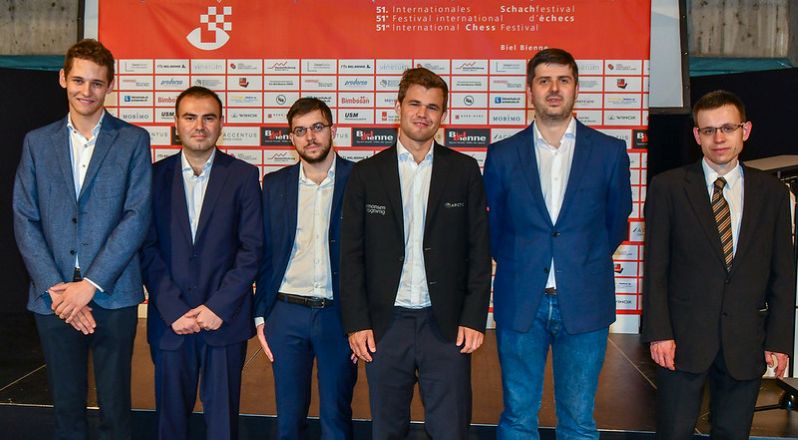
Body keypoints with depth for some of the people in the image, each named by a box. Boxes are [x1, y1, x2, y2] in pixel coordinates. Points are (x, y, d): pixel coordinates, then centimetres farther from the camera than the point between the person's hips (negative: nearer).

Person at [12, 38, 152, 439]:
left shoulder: (133, 140, 2)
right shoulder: (37, 142, 10)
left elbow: (137, 216, -7)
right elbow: (24, 220, 4)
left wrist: (90, 284, -13)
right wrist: (54, 287, -8)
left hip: (112, 296, -2)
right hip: (53, 297, 2)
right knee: (66, 406, 12)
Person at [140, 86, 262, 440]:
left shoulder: (243, 176, 1)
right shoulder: (156, 175, 4)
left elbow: (252, 248, -3)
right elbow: (147, 249, 0)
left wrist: (219, 306, -10)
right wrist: (173, 310, -8)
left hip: (225, 318, -1)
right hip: (169, 319, 1)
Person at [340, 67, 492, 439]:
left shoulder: (464, 170, 4)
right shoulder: (366, 173, 4)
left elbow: (479, 250, 2)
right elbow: (351, 254, 2)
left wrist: (474, 318, -4)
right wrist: (356, 323, -4)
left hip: (446, 325, 0)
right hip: (385, 325, 1)